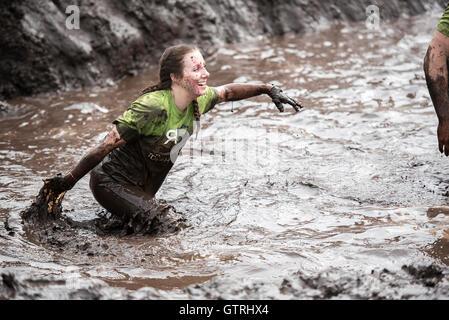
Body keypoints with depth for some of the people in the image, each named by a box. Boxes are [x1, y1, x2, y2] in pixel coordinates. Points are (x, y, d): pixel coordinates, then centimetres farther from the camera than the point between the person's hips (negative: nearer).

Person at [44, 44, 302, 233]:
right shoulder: (153, 108, -31)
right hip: (113, 183, -8)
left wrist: (268, 89, 11)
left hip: (144, 188, 8)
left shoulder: (197, 100, -7)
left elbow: (228, 92, 16)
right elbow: (106, 147, -28)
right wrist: (68, 181, -26)